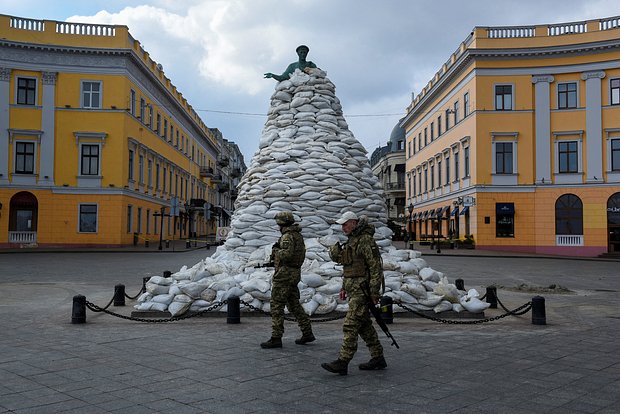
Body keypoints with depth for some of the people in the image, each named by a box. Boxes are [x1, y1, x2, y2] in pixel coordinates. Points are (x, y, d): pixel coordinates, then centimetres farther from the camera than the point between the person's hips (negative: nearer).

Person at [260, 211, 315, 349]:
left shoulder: (287, 236, -15)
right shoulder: (298, 235, 15)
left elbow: (287, 254, -28)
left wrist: (275, 251, -10)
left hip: (284, 274, -10)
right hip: (295, 274, 10)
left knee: (277, 306, -5)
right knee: (294, 304, 16)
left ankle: (276, 338, -3)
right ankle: (307, 333, 17)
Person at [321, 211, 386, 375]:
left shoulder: (366, 240, -14)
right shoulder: (352, 240, 16)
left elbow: (376, 267, -18)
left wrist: (374, 292, -19)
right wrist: (344, 287, 20)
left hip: (362, 290, -10)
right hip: (354, 289, 10)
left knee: (350, 325, -10)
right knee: (364, 325, 14)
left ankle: (342, 363, -8)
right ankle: (378, 358, 22)